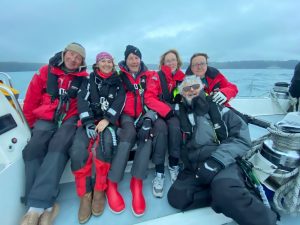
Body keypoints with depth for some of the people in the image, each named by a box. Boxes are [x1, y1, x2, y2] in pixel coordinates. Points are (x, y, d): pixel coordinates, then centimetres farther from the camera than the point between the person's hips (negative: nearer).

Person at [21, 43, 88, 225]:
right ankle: (46, 206, -24)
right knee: (33, 149, -22)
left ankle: (37, 206, -31)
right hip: (46, 119, 3)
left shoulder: (84, 78, 6)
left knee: (58, 146, -30)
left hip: (70, 120, -2)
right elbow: (31, 99, 13)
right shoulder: (46, 72, 11)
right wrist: (32, 122, 14)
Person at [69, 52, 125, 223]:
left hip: (109, 121, -1)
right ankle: (85, 194, -8)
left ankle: (100, 190, -13)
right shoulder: (89, 80, 16)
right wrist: (88, 122, -14)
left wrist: (106, 120, -17)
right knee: (78, 151, -26)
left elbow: (119, 103, -2)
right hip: (89, 120, 1)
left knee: (106, 145, -33)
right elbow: (82, 101, 2)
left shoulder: (118, 82, 14)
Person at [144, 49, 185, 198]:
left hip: (174, 113, 3)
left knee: (174, 127, -31)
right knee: (162, 129, -33)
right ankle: (159, 173, -25)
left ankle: (174, 166, -13)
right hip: (157, 113, -2)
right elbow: (149, 98, -10)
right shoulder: (156, 77, 0)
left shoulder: (183, 78, 11)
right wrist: (166, 110, -21)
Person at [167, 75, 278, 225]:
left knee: (224, 191, -33)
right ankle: (230, 198, -12)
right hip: (194, 169, 4)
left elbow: (242, 138, -2)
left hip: (224, 165, -3)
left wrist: (217, 160, -17)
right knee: (176, 197, -21)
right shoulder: (180, 114, 13)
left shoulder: (218, 109, 7)